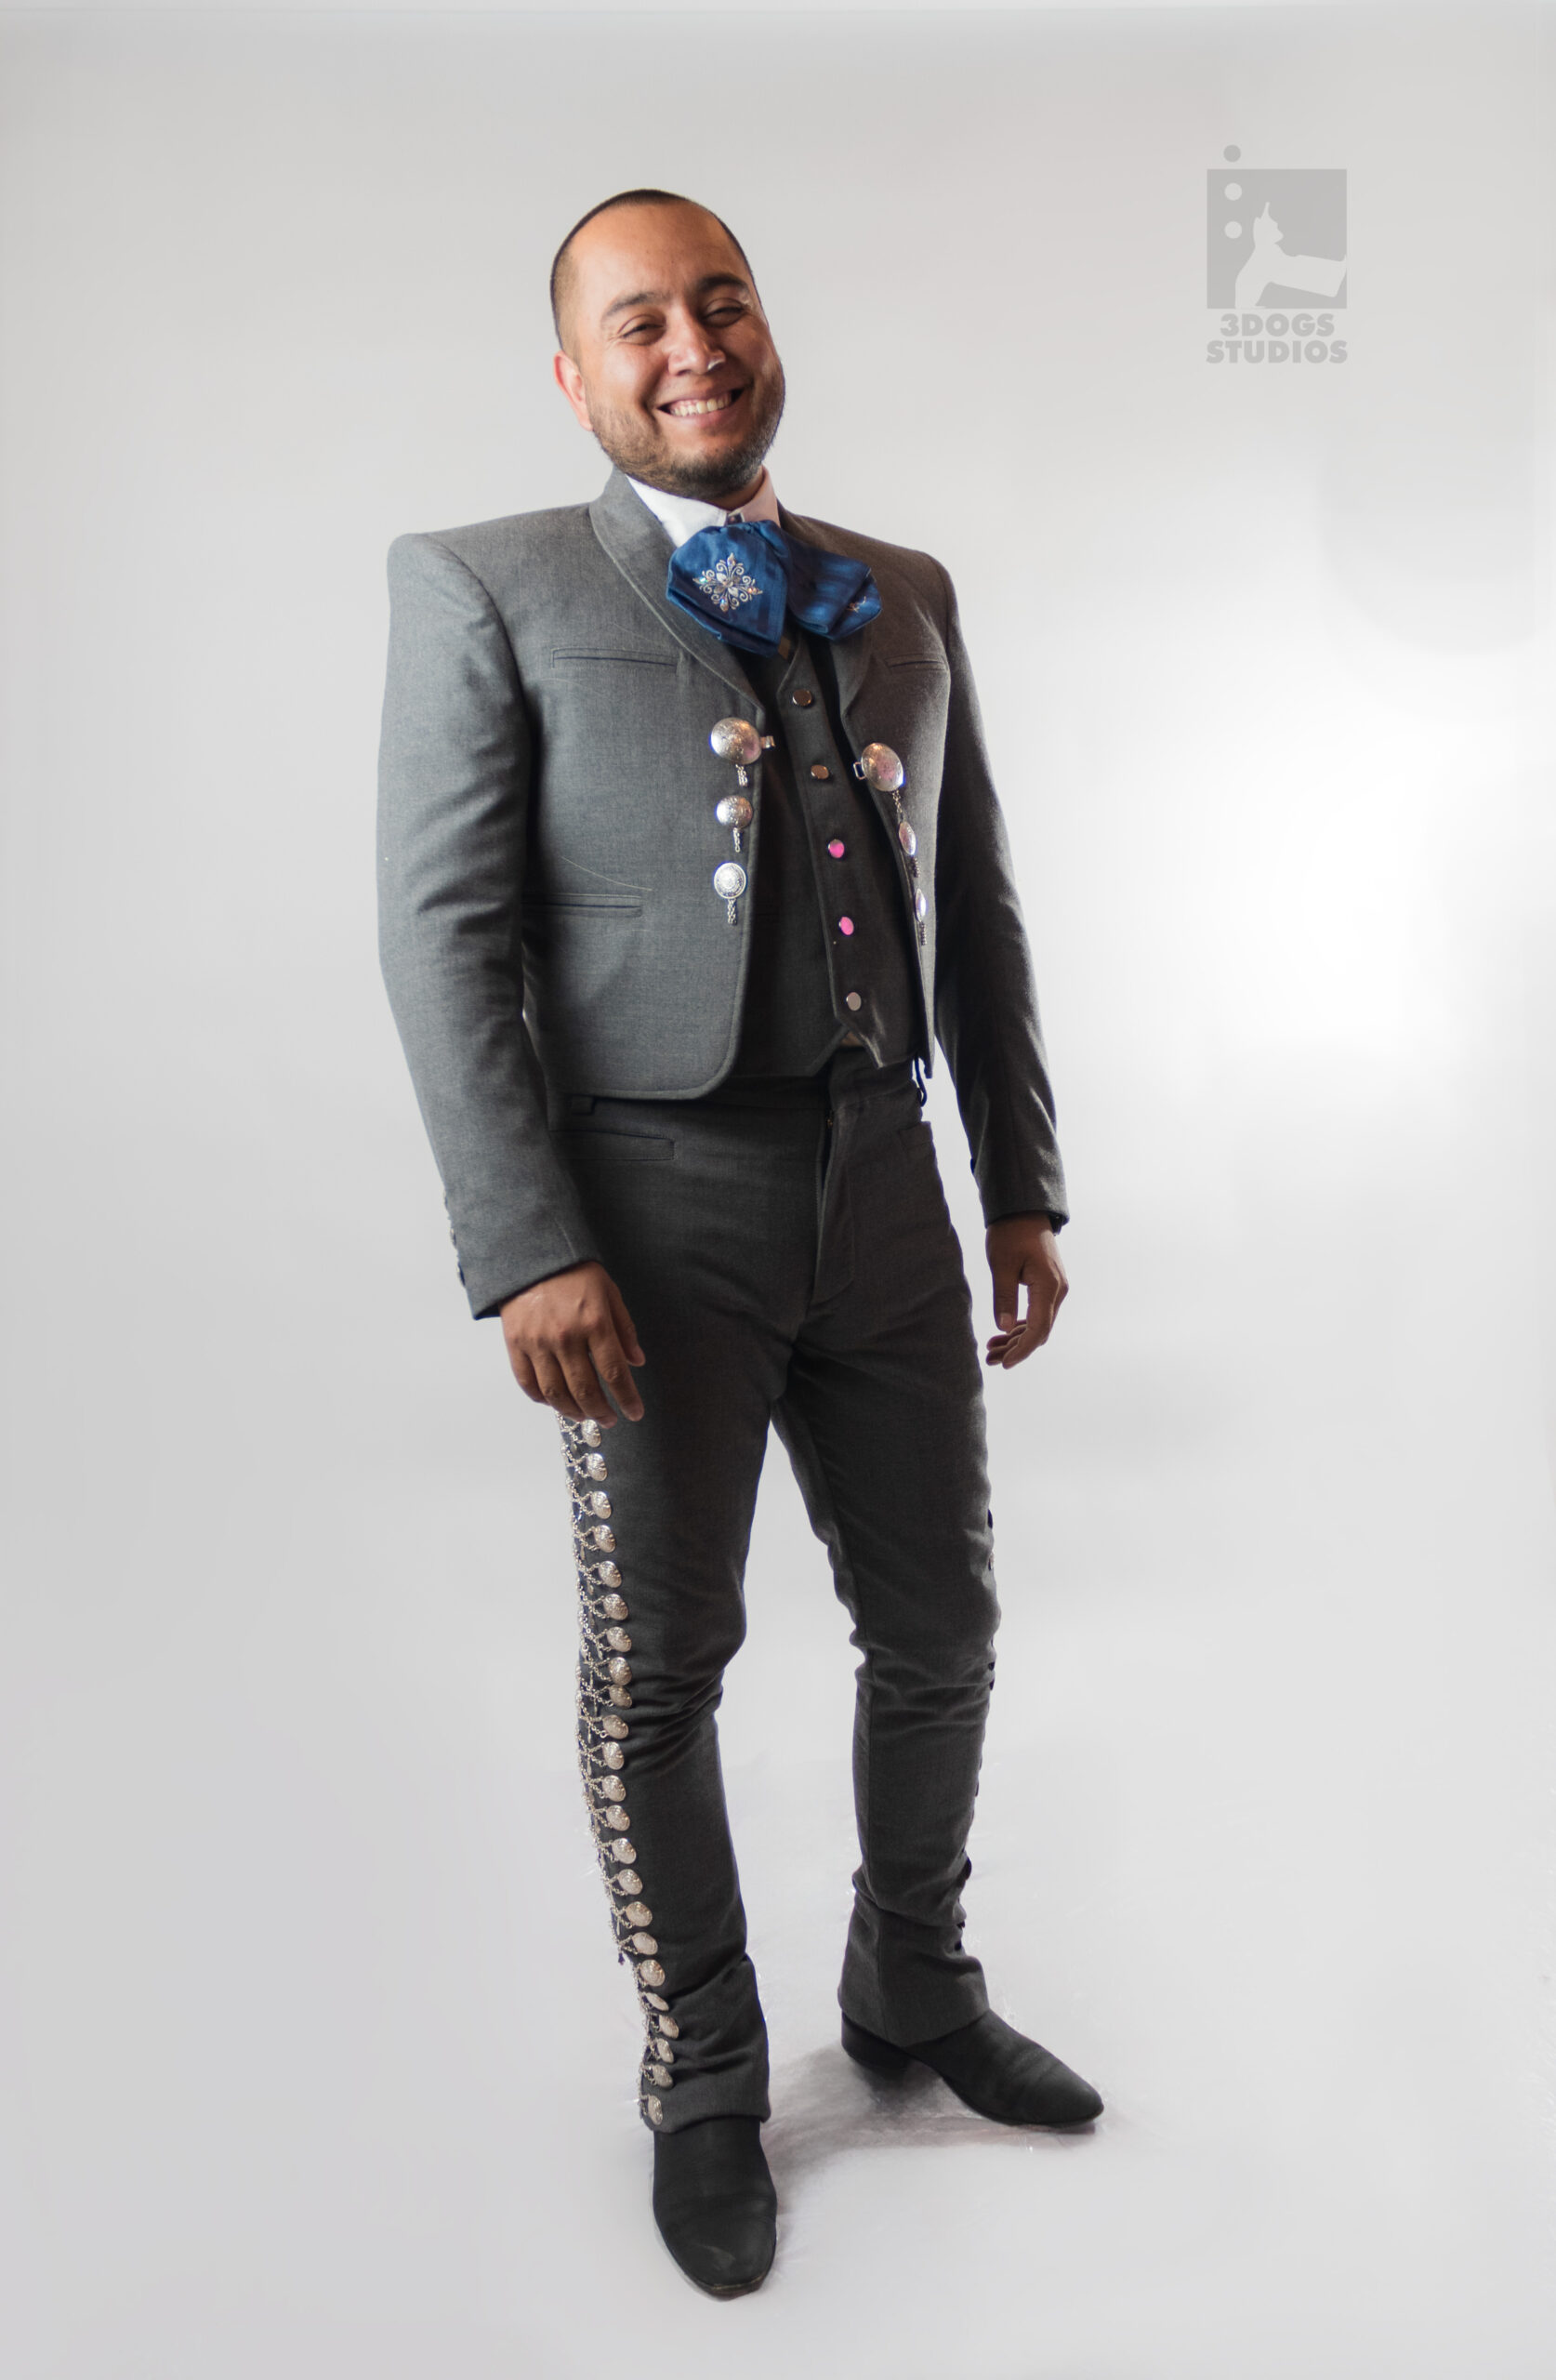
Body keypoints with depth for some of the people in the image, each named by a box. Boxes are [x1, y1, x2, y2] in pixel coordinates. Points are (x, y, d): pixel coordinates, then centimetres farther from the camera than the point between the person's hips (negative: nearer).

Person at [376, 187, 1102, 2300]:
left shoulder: (904, 595, 14)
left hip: (883, 1192, 5)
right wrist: (527, 1252, -16)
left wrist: (1025, 1189, 10)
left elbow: (977, 907, 14)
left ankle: (916, 1989, 39)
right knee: (660, 1665, 8)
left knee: (939, 1626, 13)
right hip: (655, 1207, -4)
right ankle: (704, 2081, 30)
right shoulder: (487, 586, 0)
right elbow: (448, 927, -8)